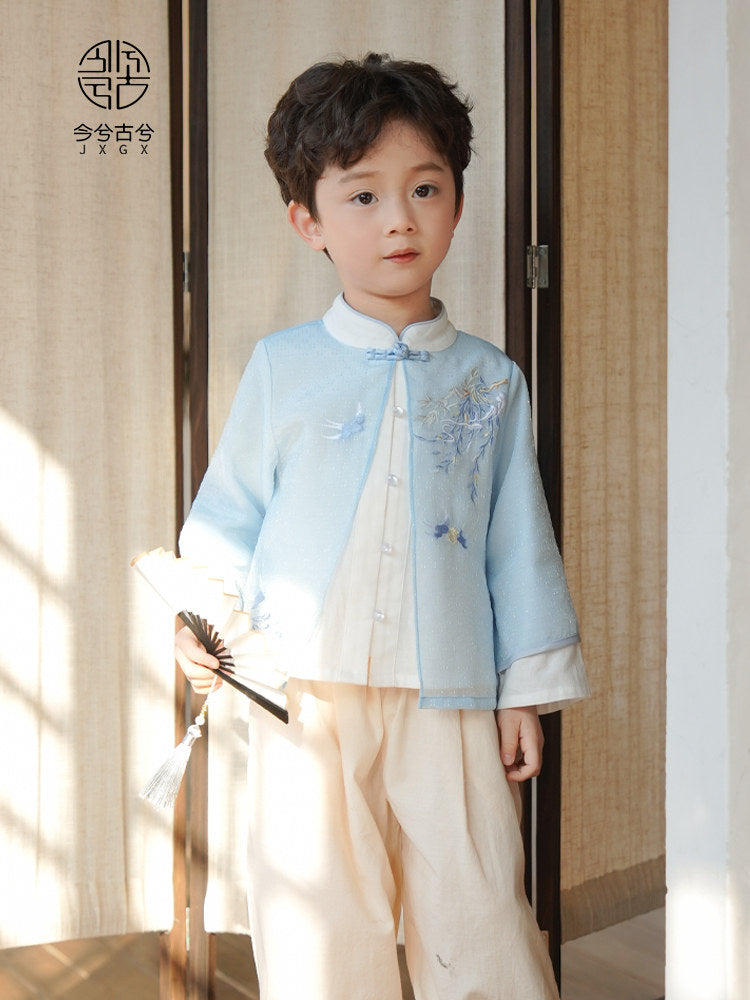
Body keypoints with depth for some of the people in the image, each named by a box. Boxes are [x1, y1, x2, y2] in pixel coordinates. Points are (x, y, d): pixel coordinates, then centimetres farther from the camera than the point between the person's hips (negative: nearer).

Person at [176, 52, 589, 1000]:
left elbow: (519, 541, 8)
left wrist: (526, 688, 7)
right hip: (306, 696, 0)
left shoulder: (491, 381, 7)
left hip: (448, 700, 0)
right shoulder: (280, 368, 5)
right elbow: (230, 511, 10)